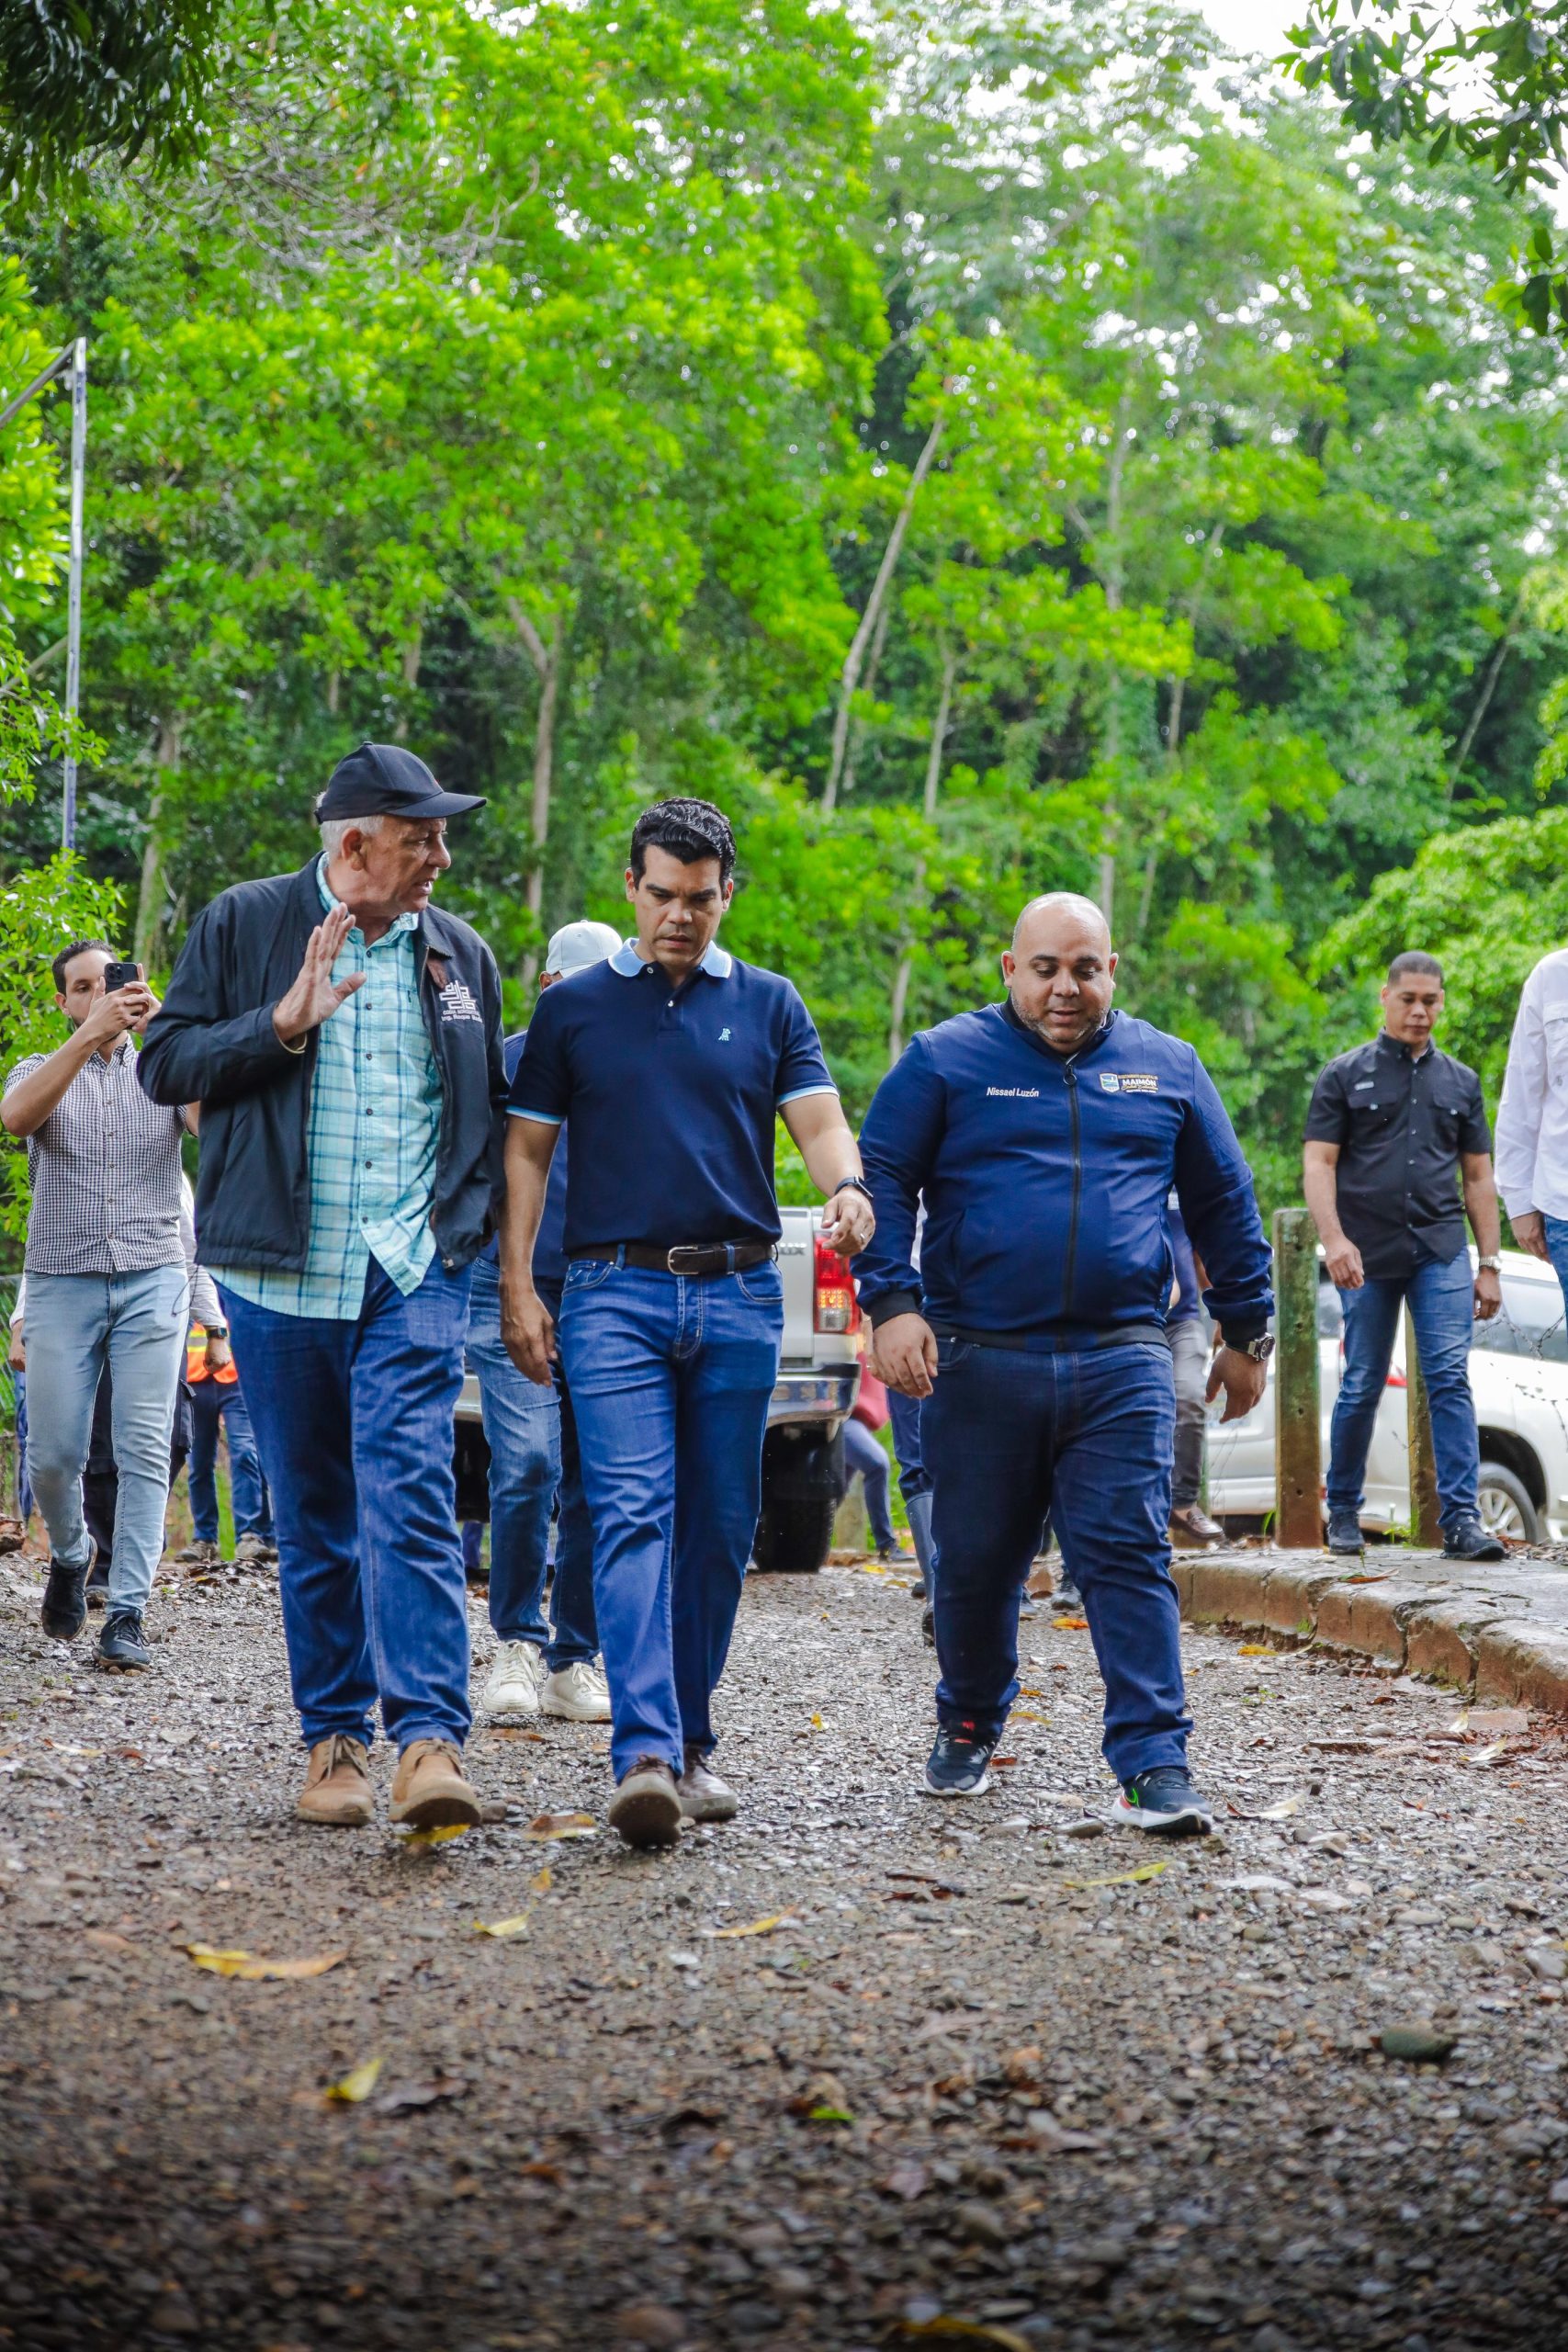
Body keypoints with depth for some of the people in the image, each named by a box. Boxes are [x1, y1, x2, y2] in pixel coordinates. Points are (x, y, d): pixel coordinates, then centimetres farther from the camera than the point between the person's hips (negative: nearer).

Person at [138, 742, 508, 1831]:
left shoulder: (460, 952, 13)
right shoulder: (245, 924, 4)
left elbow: (492, 1102, 24)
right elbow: (167, 1063, 0)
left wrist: (468, 1211, 10)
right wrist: (283, 1023, -14)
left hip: (415, 1269, 0)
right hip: (282, 1272, 0)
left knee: (410, 1491, -15)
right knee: (311, 1514, 6)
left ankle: (430, 1738, -22)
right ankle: (334, 1737, 15)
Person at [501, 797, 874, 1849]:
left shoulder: (769, 1005, 11)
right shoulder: (574, 1009, 9)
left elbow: (819, 1120, 1)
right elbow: (528, 1151, 9)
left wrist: (849, 1190, -22)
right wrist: (517, 1285, 0)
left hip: (740, 1297, 2)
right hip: (615, 1294, -2)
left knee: (720, 1528, 6)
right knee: (633, 1517, -15)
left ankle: (691, 1742, 19)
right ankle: (644, 1755, -24)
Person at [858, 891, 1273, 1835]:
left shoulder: (1167, 1068, 13)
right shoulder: (946, 1060, 5)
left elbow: (1225, 1204, 20)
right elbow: (883, 1179, 1)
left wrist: (1246, 1331, 19)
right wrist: (894, 1303, -13)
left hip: (1121, 1366, 0)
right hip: (980, 1361, 0)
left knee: (1131, 1558, -8)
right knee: (977, 1564, 9)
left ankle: (1156, 1766, -9)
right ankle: (969, 1728, 32)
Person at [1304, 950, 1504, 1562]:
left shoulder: (1460, 1082, 15)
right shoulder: (1345, 1075, 6)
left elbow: (1478, 1178, 16)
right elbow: (1318, 1165, -1)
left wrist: (1489, 1265, 10)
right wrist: (1334, 1239, -15)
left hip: (1441, 1250, 2)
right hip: (1368, 1256, -2)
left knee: (1450, 1379, -10)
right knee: (1361, 1387, 4)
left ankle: (1462, 1519, -13)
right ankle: (1343, 1512, 19)